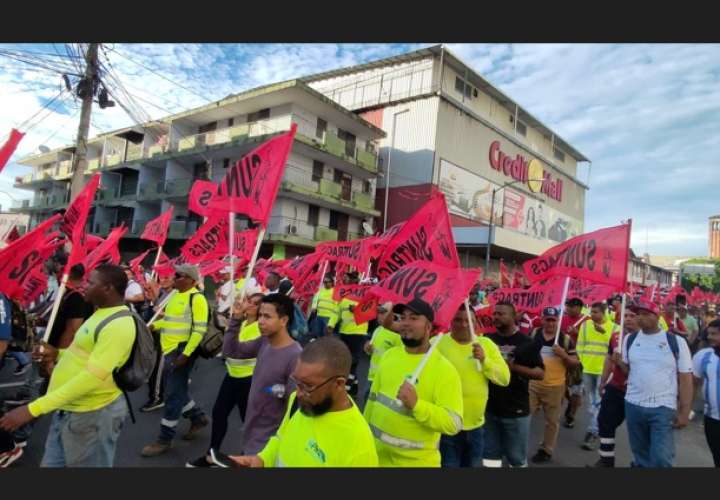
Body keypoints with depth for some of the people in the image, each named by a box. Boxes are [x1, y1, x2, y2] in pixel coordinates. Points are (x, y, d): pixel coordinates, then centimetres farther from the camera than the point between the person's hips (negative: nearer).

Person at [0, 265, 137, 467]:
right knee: (52, 463, 22)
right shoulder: (102, 313, 9)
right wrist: (59, 355, 3)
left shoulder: (119, 324, -25)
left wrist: (33, 409, -28)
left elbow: (92, 377, -30)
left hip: (92, 414, -10)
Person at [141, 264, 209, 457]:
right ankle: (198, 417, 36)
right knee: (176, 390, 17)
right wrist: (152, 326, 9)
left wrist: (185, 354, -23)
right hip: (169, 350, 9)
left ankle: (165, 439, 12)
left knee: (173, 394, 0)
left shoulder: (196, 298, -15)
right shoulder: (175, 294, 12)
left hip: (182, 351, -9)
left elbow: (200, 329, -20)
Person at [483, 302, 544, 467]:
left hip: (516, 411, -3)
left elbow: (540, 373, -8)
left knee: (517, 457, 10)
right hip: (489, 408, 3)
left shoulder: (526, 343, -5)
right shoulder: (488, 340, 4)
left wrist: (513, 367, -19)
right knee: (490, 455, 14)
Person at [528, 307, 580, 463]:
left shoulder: (566, 339, -2)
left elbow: (575, 363, 0)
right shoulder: (533, 334, -1)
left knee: (552, 421, 12)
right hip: (532, 383, 0)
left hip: (555, 387, 0)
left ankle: (546, 450, 28)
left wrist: (564, 355, -17)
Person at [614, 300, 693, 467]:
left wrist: (685, 411, -7)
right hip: (633, 406, 4)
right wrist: (620, 362, -9)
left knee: (661, 458, -7)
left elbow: (685, 378, -4)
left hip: (664, 408, -4)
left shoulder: (676, 342, -6)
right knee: (640, 455, 17)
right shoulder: (630, 339, 4)